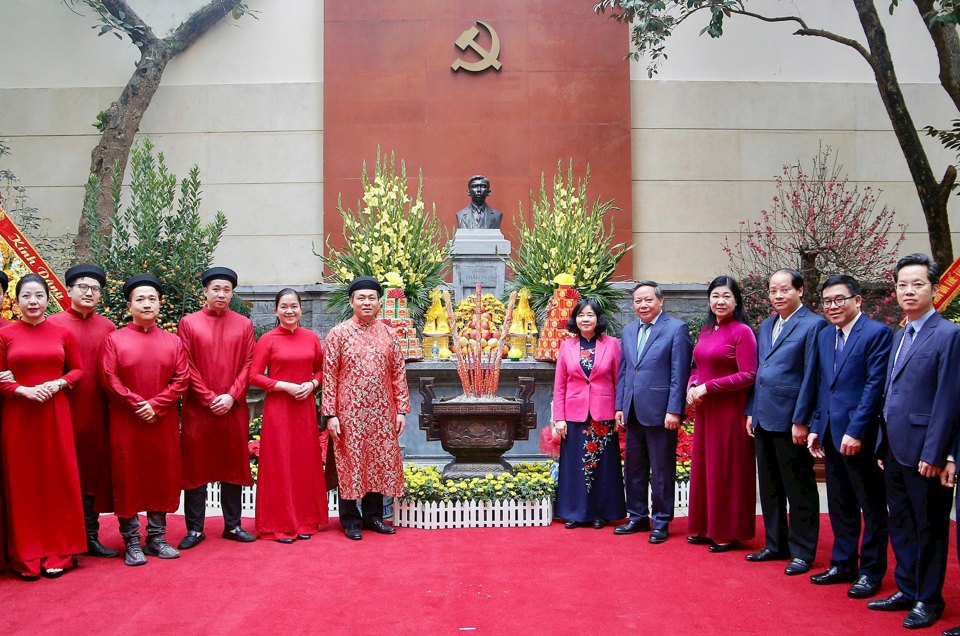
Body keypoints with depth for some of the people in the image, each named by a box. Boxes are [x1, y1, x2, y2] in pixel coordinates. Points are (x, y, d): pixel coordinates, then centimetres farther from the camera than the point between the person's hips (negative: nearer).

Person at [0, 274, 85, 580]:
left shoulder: (63, 334, 4)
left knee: (58, 479, 3)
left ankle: (59, 551, 14)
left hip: (55, 413, 1)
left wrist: (58, 384, -9)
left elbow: (78, 370, 8)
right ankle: (27, 555, 13)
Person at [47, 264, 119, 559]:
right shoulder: (53, 324, 0)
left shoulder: (108, 327, 8)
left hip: (98, 413, 3)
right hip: (63, 410, -3)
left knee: (95, 471, 8)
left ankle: (91, 536, 19)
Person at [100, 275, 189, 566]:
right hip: (126, 424, -2)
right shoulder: (114, 339, 2)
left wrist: (155, 405, -12)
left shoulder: (173, 342, 7)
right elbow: (109, 379, -6)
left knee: (162, 478, 6)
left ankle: (156, 538, 18)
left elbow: (181, 380, 0)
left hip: (164, 423, 2)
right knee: (128, 480, 2)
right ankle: (131, 543, 11)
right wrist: (137, 405, -14)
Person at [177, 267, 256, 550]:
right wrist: (209, 399, -10)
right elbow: (186, 367, -3)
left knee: (233, 466, 8)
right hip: (198, 409, -1)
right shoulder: (188, 323, 1)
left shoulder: (244, 324, 6)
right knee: (196, 467, 4)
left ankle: (232, 526, 19)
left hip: (234, 408, 2)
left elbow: (248, 365, 3)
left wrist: (231, 396, -9)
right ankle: (194, 529, 14)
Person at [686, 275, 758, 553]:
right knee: (703, 466, 13)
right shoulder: (706, 331, 11)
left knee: (726, 470, 2)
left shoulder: (742, 332, -11)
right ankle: (705, 526, 25)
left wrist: (707, 387, -17)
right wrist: (691, 387, -1)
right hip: (704, 410, 7)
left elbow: (748, 376, -16)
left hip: (730, 410, -7)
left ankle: (728, 532, 14)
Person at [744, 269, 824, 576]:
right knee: (769, 487, 15)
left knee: (799, 490, 4)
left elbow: (810, 377, -13)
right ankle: (775, 544, 27)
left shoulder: (813, 325, -9)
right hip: (764, 420, 8)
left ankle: (802, 551, 14)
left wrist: (800, 420, -15)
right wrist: (751, 411, 13)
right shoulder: (766, 325, 15)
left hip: (790, 421, -8)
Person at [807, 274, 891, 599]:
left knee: (872, 507, 6)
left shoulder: (877, 333, -9)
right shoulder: (824, 336, 13)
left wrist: (855, 431, -18)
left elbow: (875, 385, -15)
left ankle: (871, 572, 16)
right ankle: (843, 565, 27)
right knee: (840, 506, 15)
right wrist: (816, 427, 10)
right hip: (832, 435, 7)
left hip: (861, 436, -7)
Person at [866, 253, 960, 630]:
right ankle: (907, 591, 29)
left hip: (923, 451, -8)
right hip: (895, 449, 8)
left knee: (929, 527, 6)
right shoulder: (899, 337, 15)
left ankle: (928, 600, 19)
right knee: (900, 523, 16)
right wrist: (883, 444, 13)